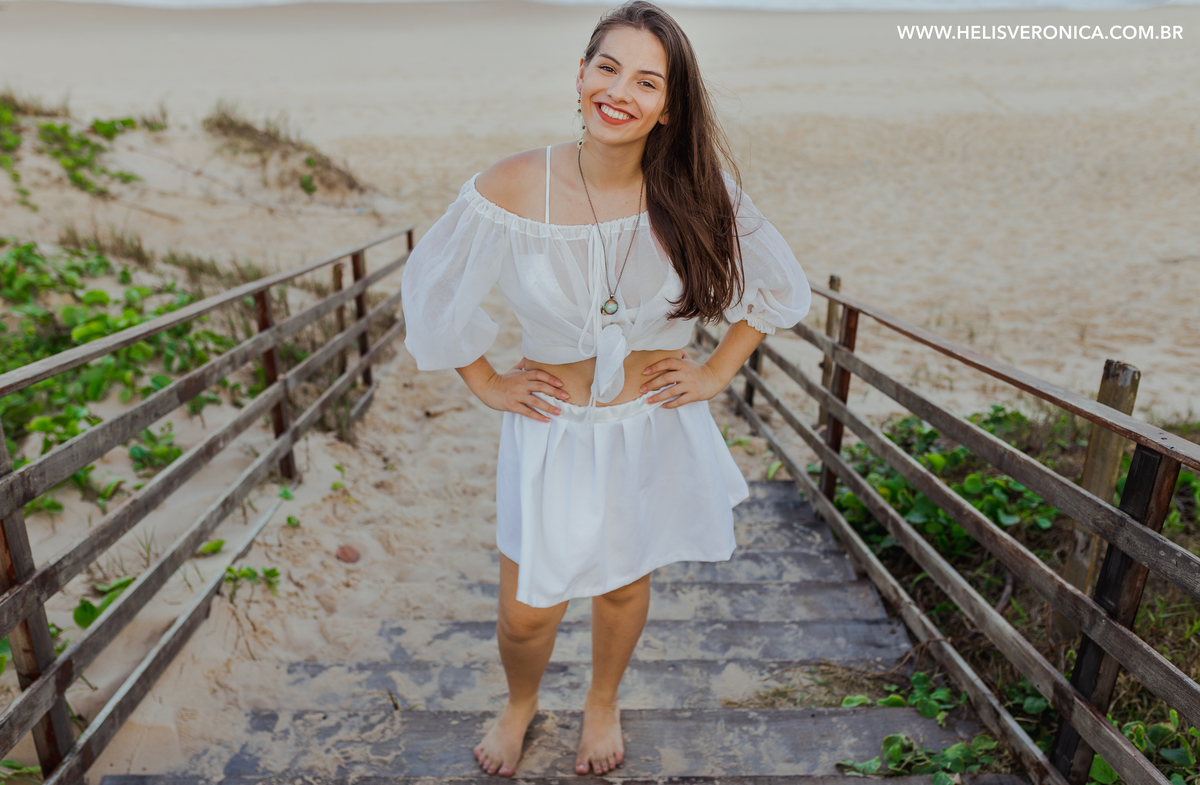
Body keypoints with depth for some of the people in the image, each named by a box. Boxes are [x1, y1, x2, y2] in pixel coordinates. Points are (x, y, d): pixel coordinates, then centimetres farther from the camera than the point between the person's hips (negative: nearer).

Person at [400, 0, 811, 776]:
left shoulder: (697, 191, -13)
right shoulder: (512, 189, -18)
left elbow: (779, 283, 3)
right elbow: (429, 289, -2)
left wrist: (717, 371, -2)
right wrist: (487, 384, -2)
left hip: (658, 429, 1)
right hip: (552, 430, -1)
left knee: (625, 586, 20)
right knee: (527, 612, 10)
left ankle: (603, 704, 54)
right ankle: (521, 705, 49)